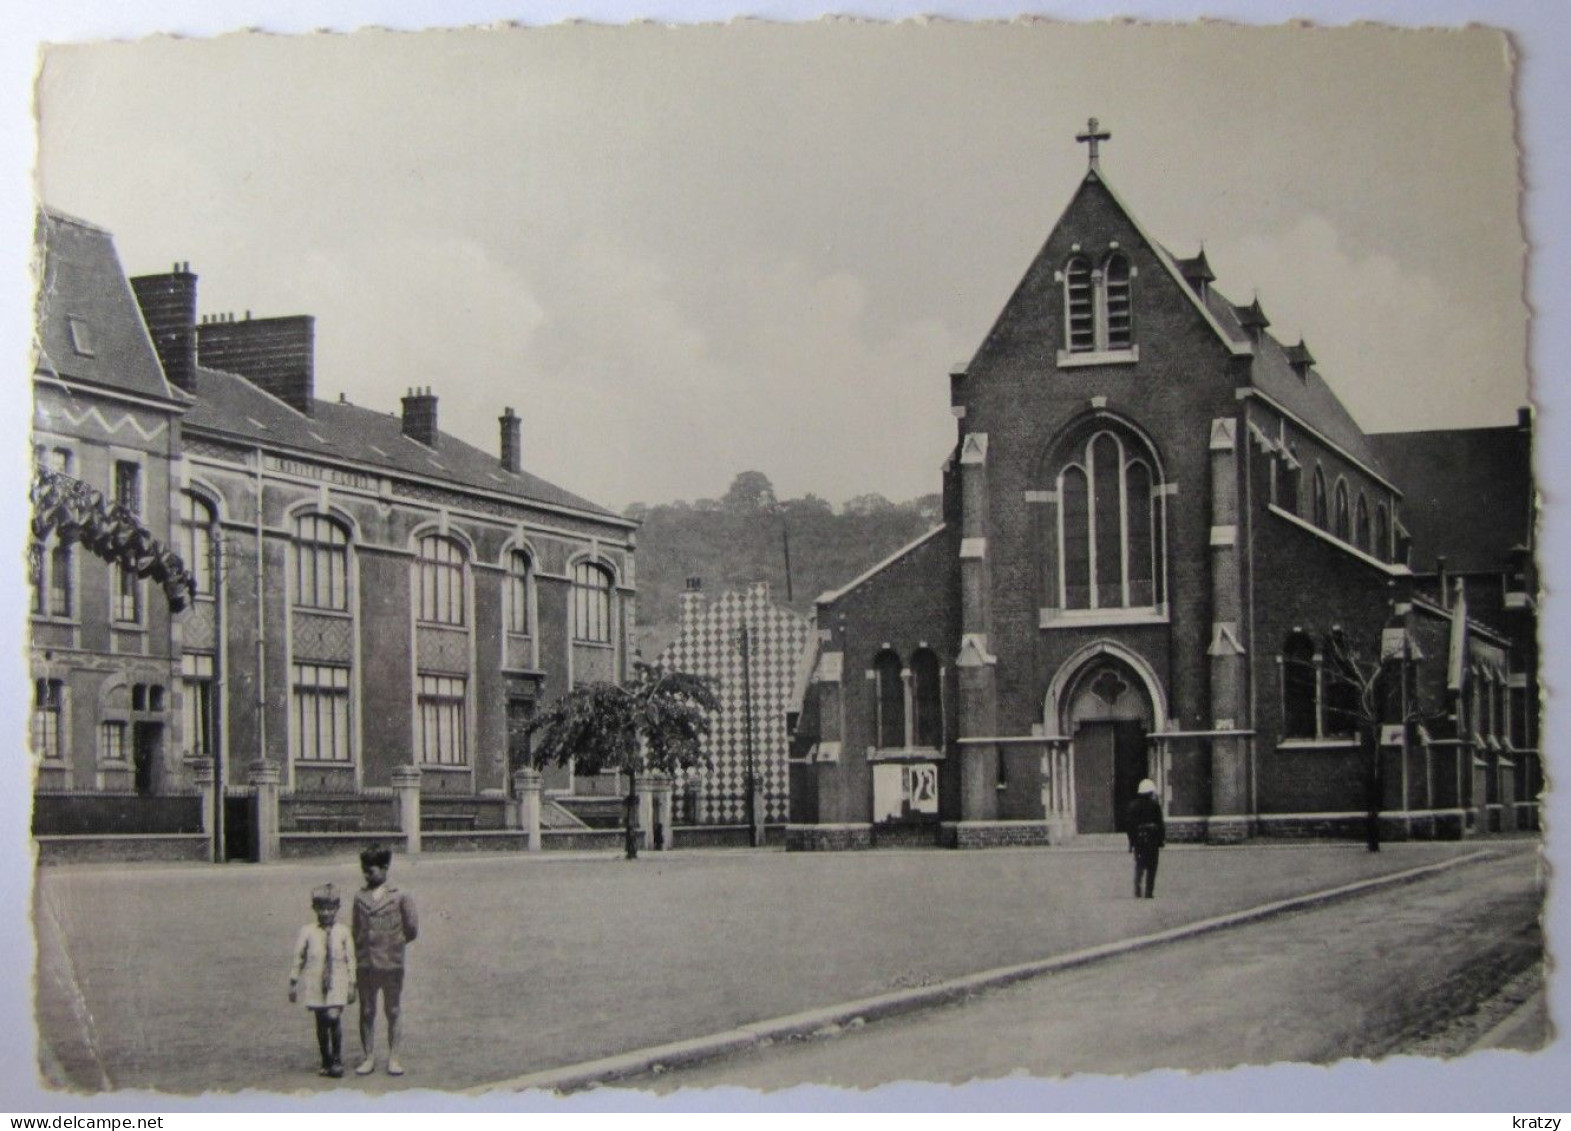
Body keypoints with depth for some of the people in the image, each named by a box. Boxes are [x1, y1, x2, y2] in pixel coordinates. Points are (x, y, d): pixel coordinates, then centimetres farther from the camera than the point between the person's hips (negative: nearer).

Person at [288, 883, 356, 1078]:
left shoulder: (343, 932, -1)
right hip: (314, 983, 1)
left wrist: (352, 984, 6)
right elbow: (298, 958, 5)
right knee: (321, 1023, 7)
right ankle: (326, 1062, 21)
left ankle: (337, 1060, -1)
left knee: (334, 1018, -17)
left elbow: (350, 959, 6)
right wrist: (293, 983, 6)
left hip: (337, 983, -1)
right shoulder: (307, 932, -2)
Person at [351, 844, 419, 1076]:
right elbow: (356, 929, 12)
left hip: (391, 964, -3)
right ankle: (369, 1057, 14)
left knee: (393, 1013, 6)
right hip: (366, 965, 3)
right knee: (366, 1012, 6)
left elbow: (412, 929, 3)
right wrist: (357, 957, 8)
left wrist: (395, 943, 6)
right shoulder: (360, 897, 7)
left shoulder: (399, 897, -3)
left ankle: (393, 1058, 13)